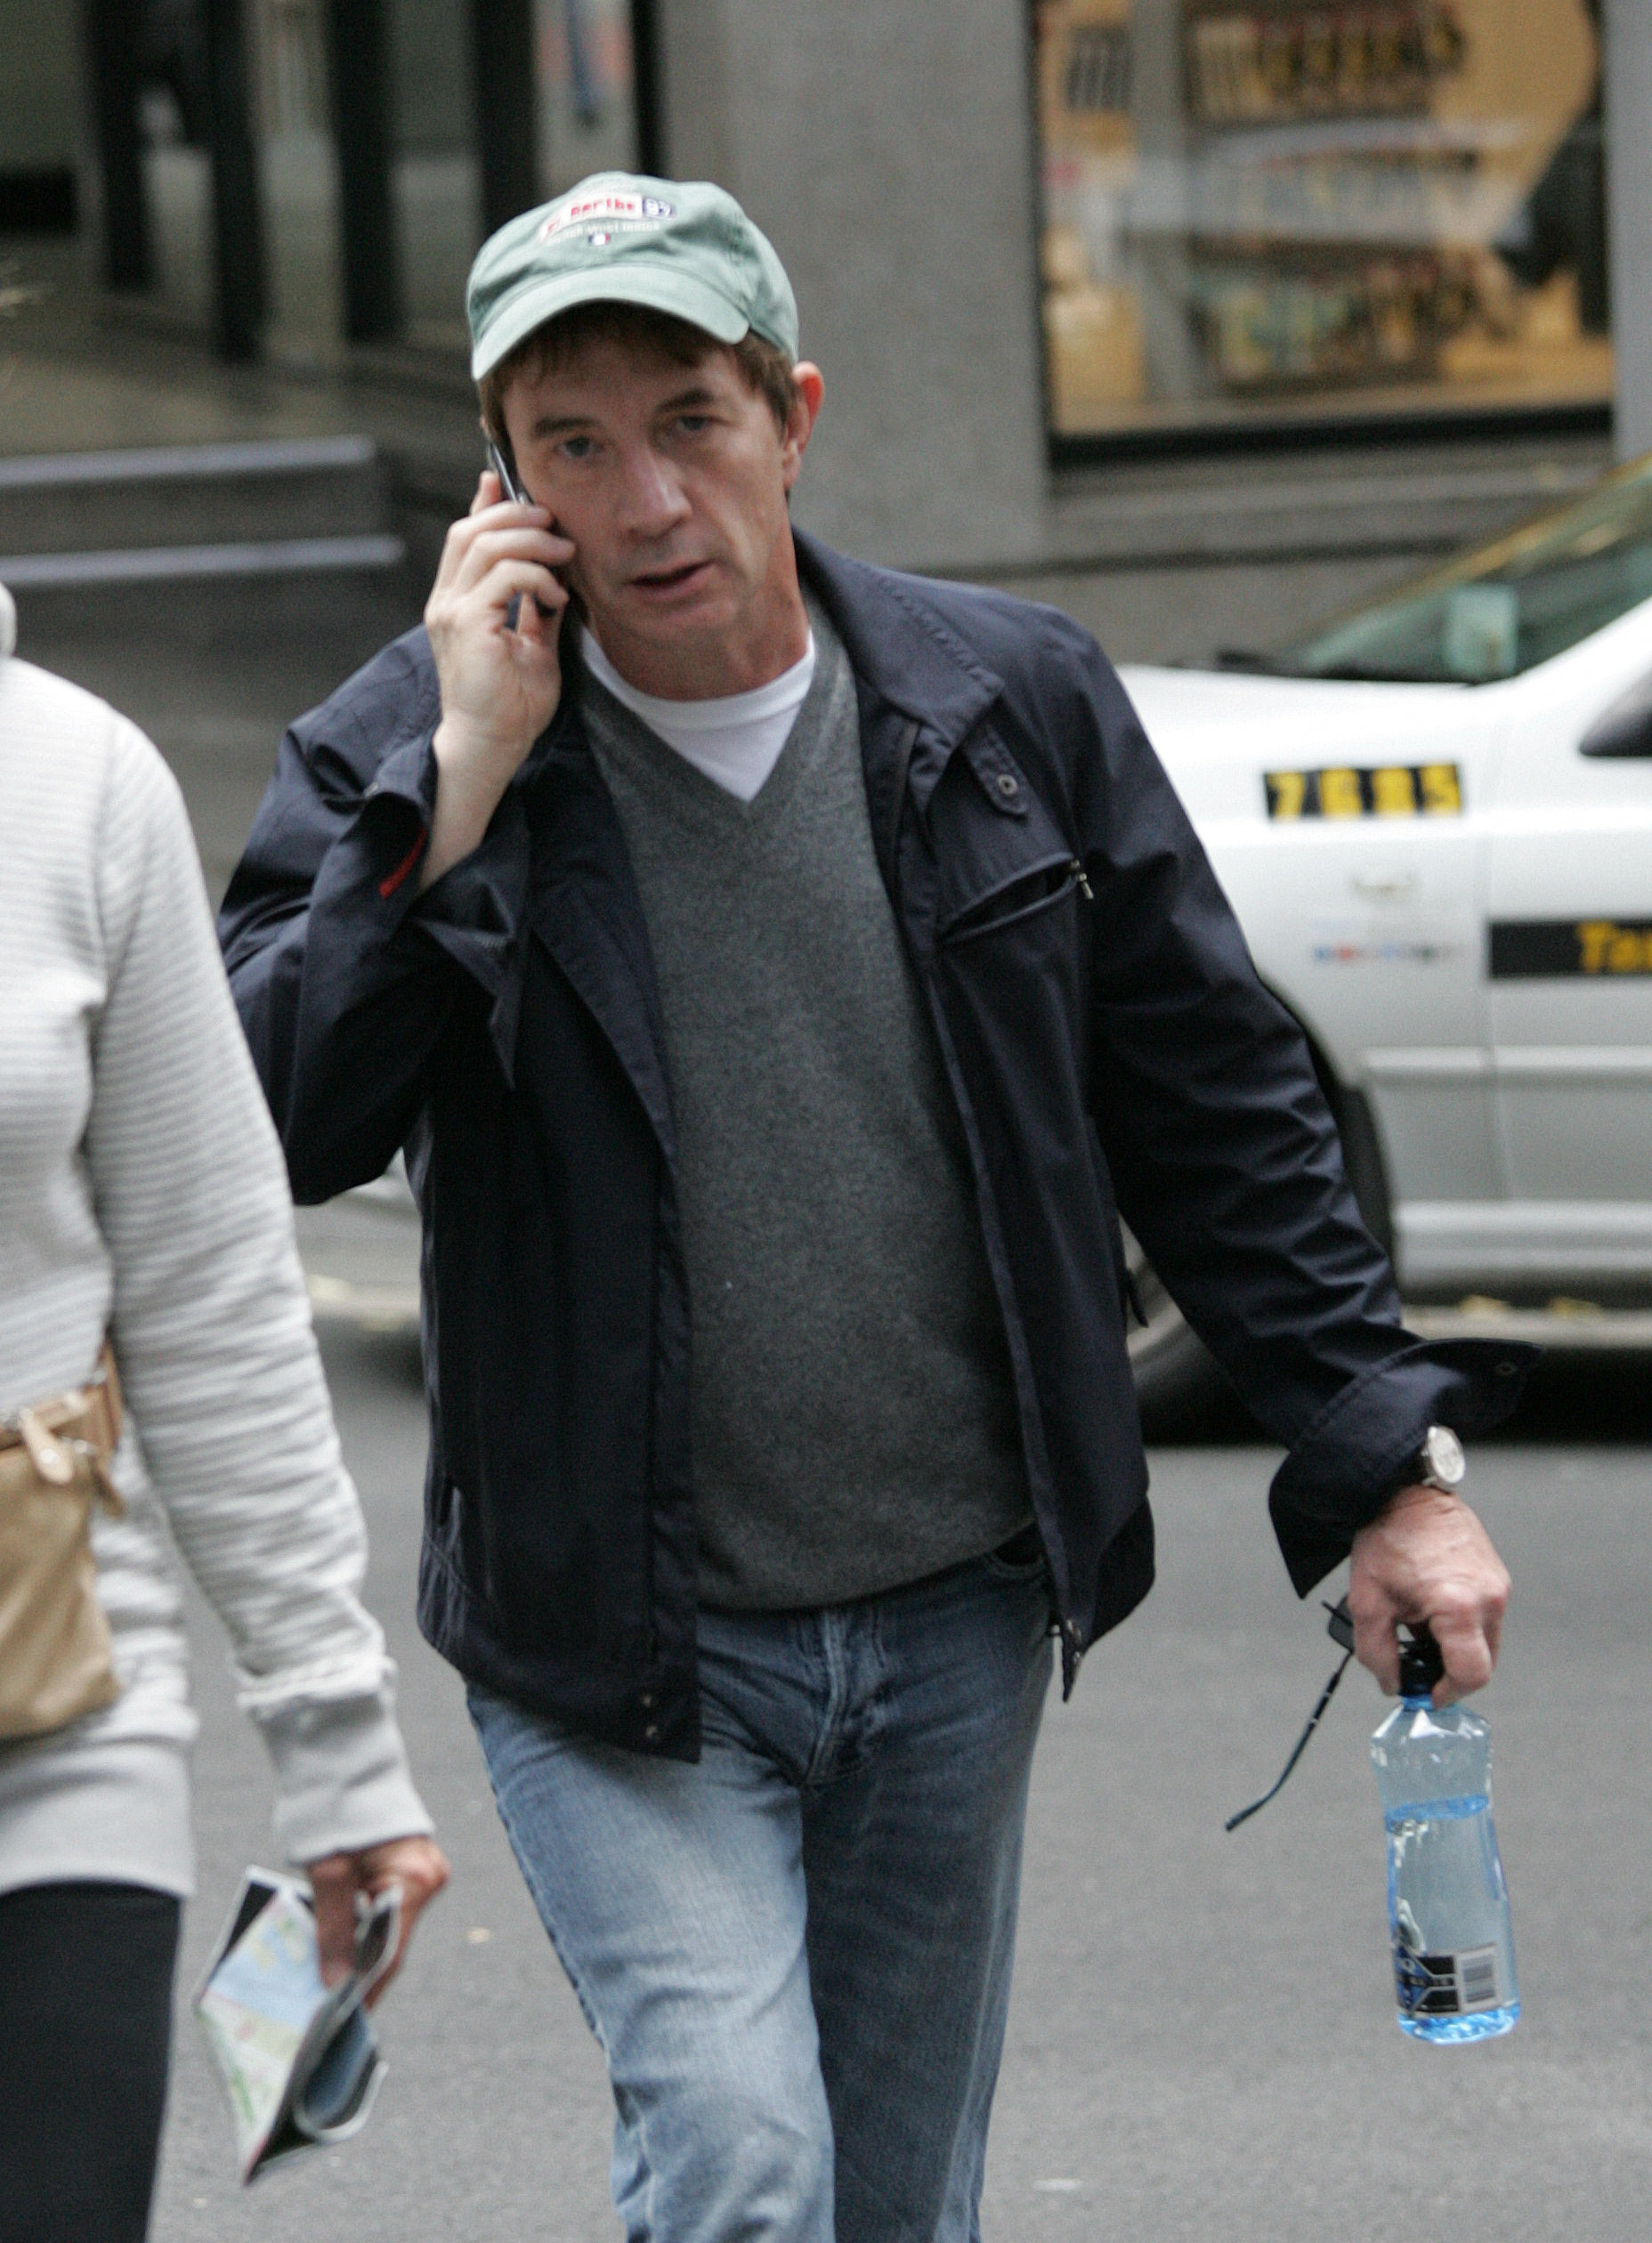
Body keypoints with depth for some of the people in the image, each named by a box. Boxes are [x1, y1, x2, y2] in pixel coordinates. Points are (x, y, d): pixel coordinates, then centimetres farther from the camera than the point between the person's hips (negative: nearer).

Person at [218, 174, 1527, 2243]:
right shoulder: (398, 768, -7)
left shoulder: (1011, 706, 0)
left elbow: (1216, 1112, 7)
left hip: (957, 1626, 3)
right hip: (615, 1656, -3)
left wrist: (1385, 1469, 4)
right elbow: (259, 1131, -20)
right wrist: (457, 797, -24)